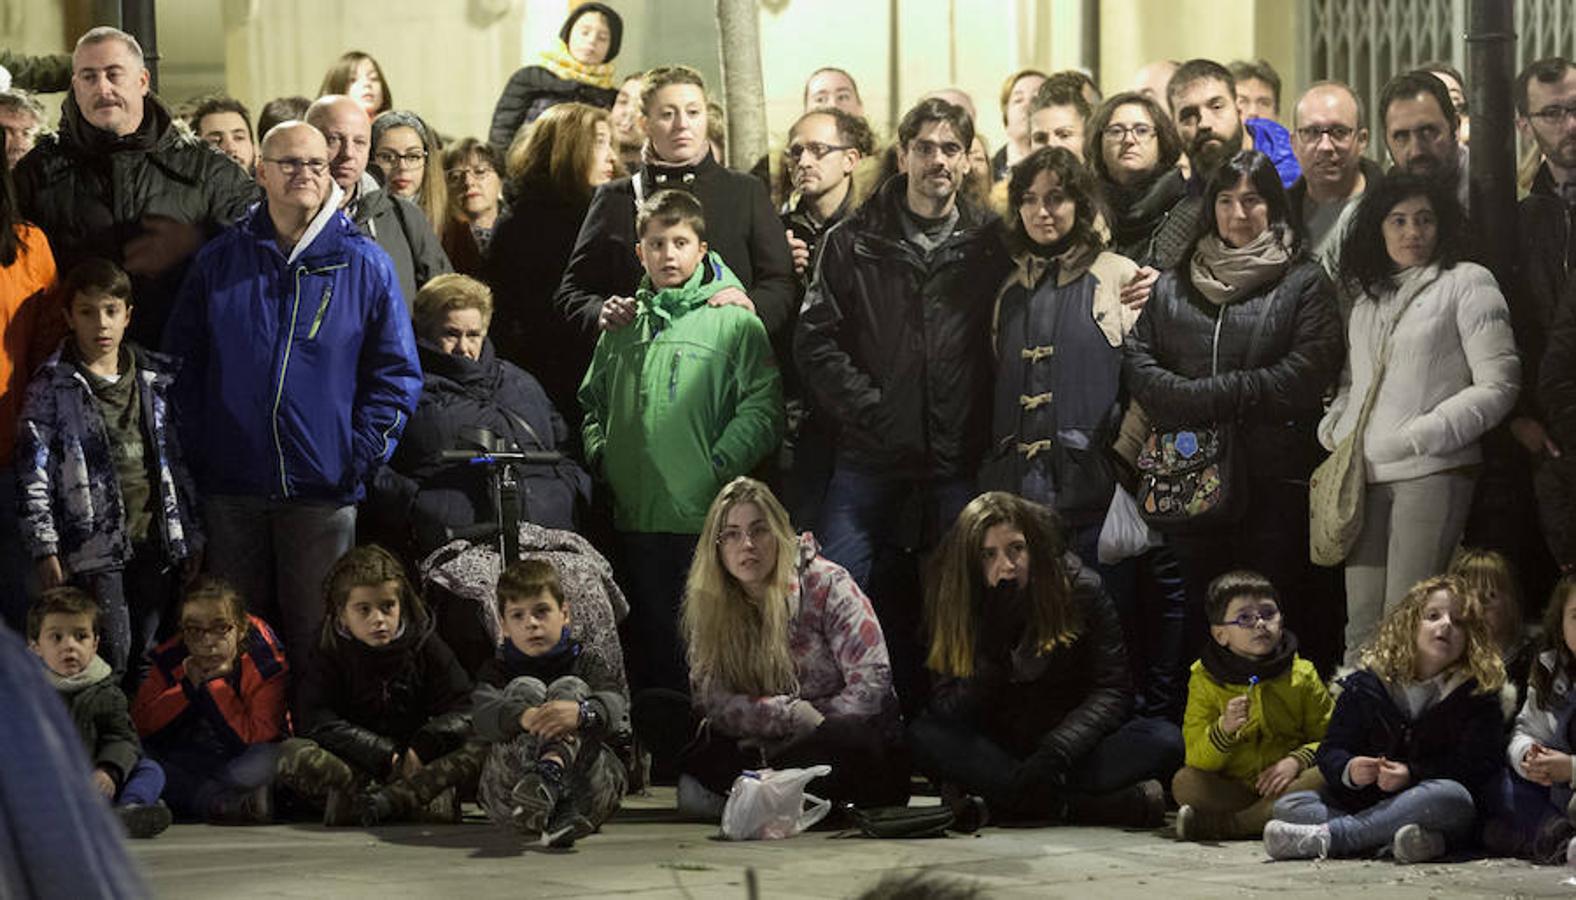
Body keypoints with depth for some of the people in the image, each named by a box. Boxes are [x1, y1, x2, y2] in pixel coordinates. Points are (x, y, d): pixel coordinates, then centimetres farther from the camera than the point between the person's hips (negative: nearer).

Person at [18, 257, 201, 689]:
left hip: (155, 541, 4)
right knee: (112, 660, -8)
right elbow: (33, 471, -5)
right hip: (95, 548, -4)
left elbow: (178, 461, 16)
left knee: (148, 659, 7)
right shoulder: (52, 386, -2)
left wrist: (192, 537, 14)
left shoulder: (156, 379, 11)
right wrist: (45, 550, -10)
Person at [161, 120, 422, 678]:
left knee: (317, 637, 2)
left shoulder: (365, 265, 4)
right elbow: (183, 365, 10)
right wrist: (196, 455, 0)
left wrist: (360, 459, -6)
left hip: (325, 490, -1)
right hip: (231, 489, 1)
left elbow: (397, 375, 4)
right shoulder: (219, 262, 8)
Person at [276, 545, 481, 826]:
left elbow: (461, 711, -2)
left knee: (479, 750, -24)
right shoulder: (330, 658, 2)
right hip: (356, 767, -1)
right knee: (292, 753, -28)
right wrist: (387, 756, -20)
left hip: (417, 764, 1)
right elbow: (316, 724, -12)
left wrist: (421, 750, -21)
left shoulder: (426, 648, 5)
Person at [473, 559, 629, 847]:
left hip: (588, 793, 0)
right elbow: (482, 713, -10)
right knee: (524, 688, -14)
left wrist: (581, 713, -37)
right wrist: (525, 718, -35)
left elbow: (616, 704, -11)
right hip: (509, 796, 0)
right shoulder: (498, 669, 16)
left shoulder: (586, 664, 14)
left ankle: (550, 771, -50)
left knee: (570, 687, -14)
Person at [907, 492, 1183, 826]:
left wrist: (1056, 753, -29)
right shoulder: (951, 602, -7)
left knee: (1165, 740, -28)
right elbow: (949, 710, -14)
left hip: (1076, 746, 0)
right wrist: (994, 644, -28)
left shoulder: (1079, 589, -8)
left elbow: (1111, 691, -13)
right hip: (997, 747, 1)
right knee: (923, 736, -28)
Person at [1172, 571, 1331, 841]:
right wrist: (1224, 730, -25)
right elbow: (1198, 759, -5)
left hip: (1283, 780, 1)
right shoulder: (1205, 680, 1)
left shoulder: (1302, 676, 4)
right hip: (1232, 787, -1)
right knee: (1184, 783, -26)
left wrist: (1297, 760, -17)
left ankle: (1224, 824, -30)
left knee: (1327, 775, -30)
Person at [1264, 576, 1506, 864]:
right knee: (1287, 807, -16)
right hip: (1361, 802, 3)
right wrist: (1348, 770, -19)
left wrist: (1412, 775, -20)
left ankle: (1323, 836, -38)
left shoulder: (1476, 694, 2)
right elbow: (1330, 751, 5)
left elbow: (1478, 767, -7)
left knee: (1453, 797, -37)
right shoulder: (1364, 686, 8)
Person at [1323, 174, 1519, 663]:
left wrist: (1419, 436, -12)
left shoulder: (1467, 283, 0)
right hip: (1364, 472, 5)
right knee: (1361, 626, 4)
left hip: (1432, 471, -5)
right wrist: (1333, 428, 5)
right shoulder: (1366, 292, 18)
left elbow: (1497, 385, -5)